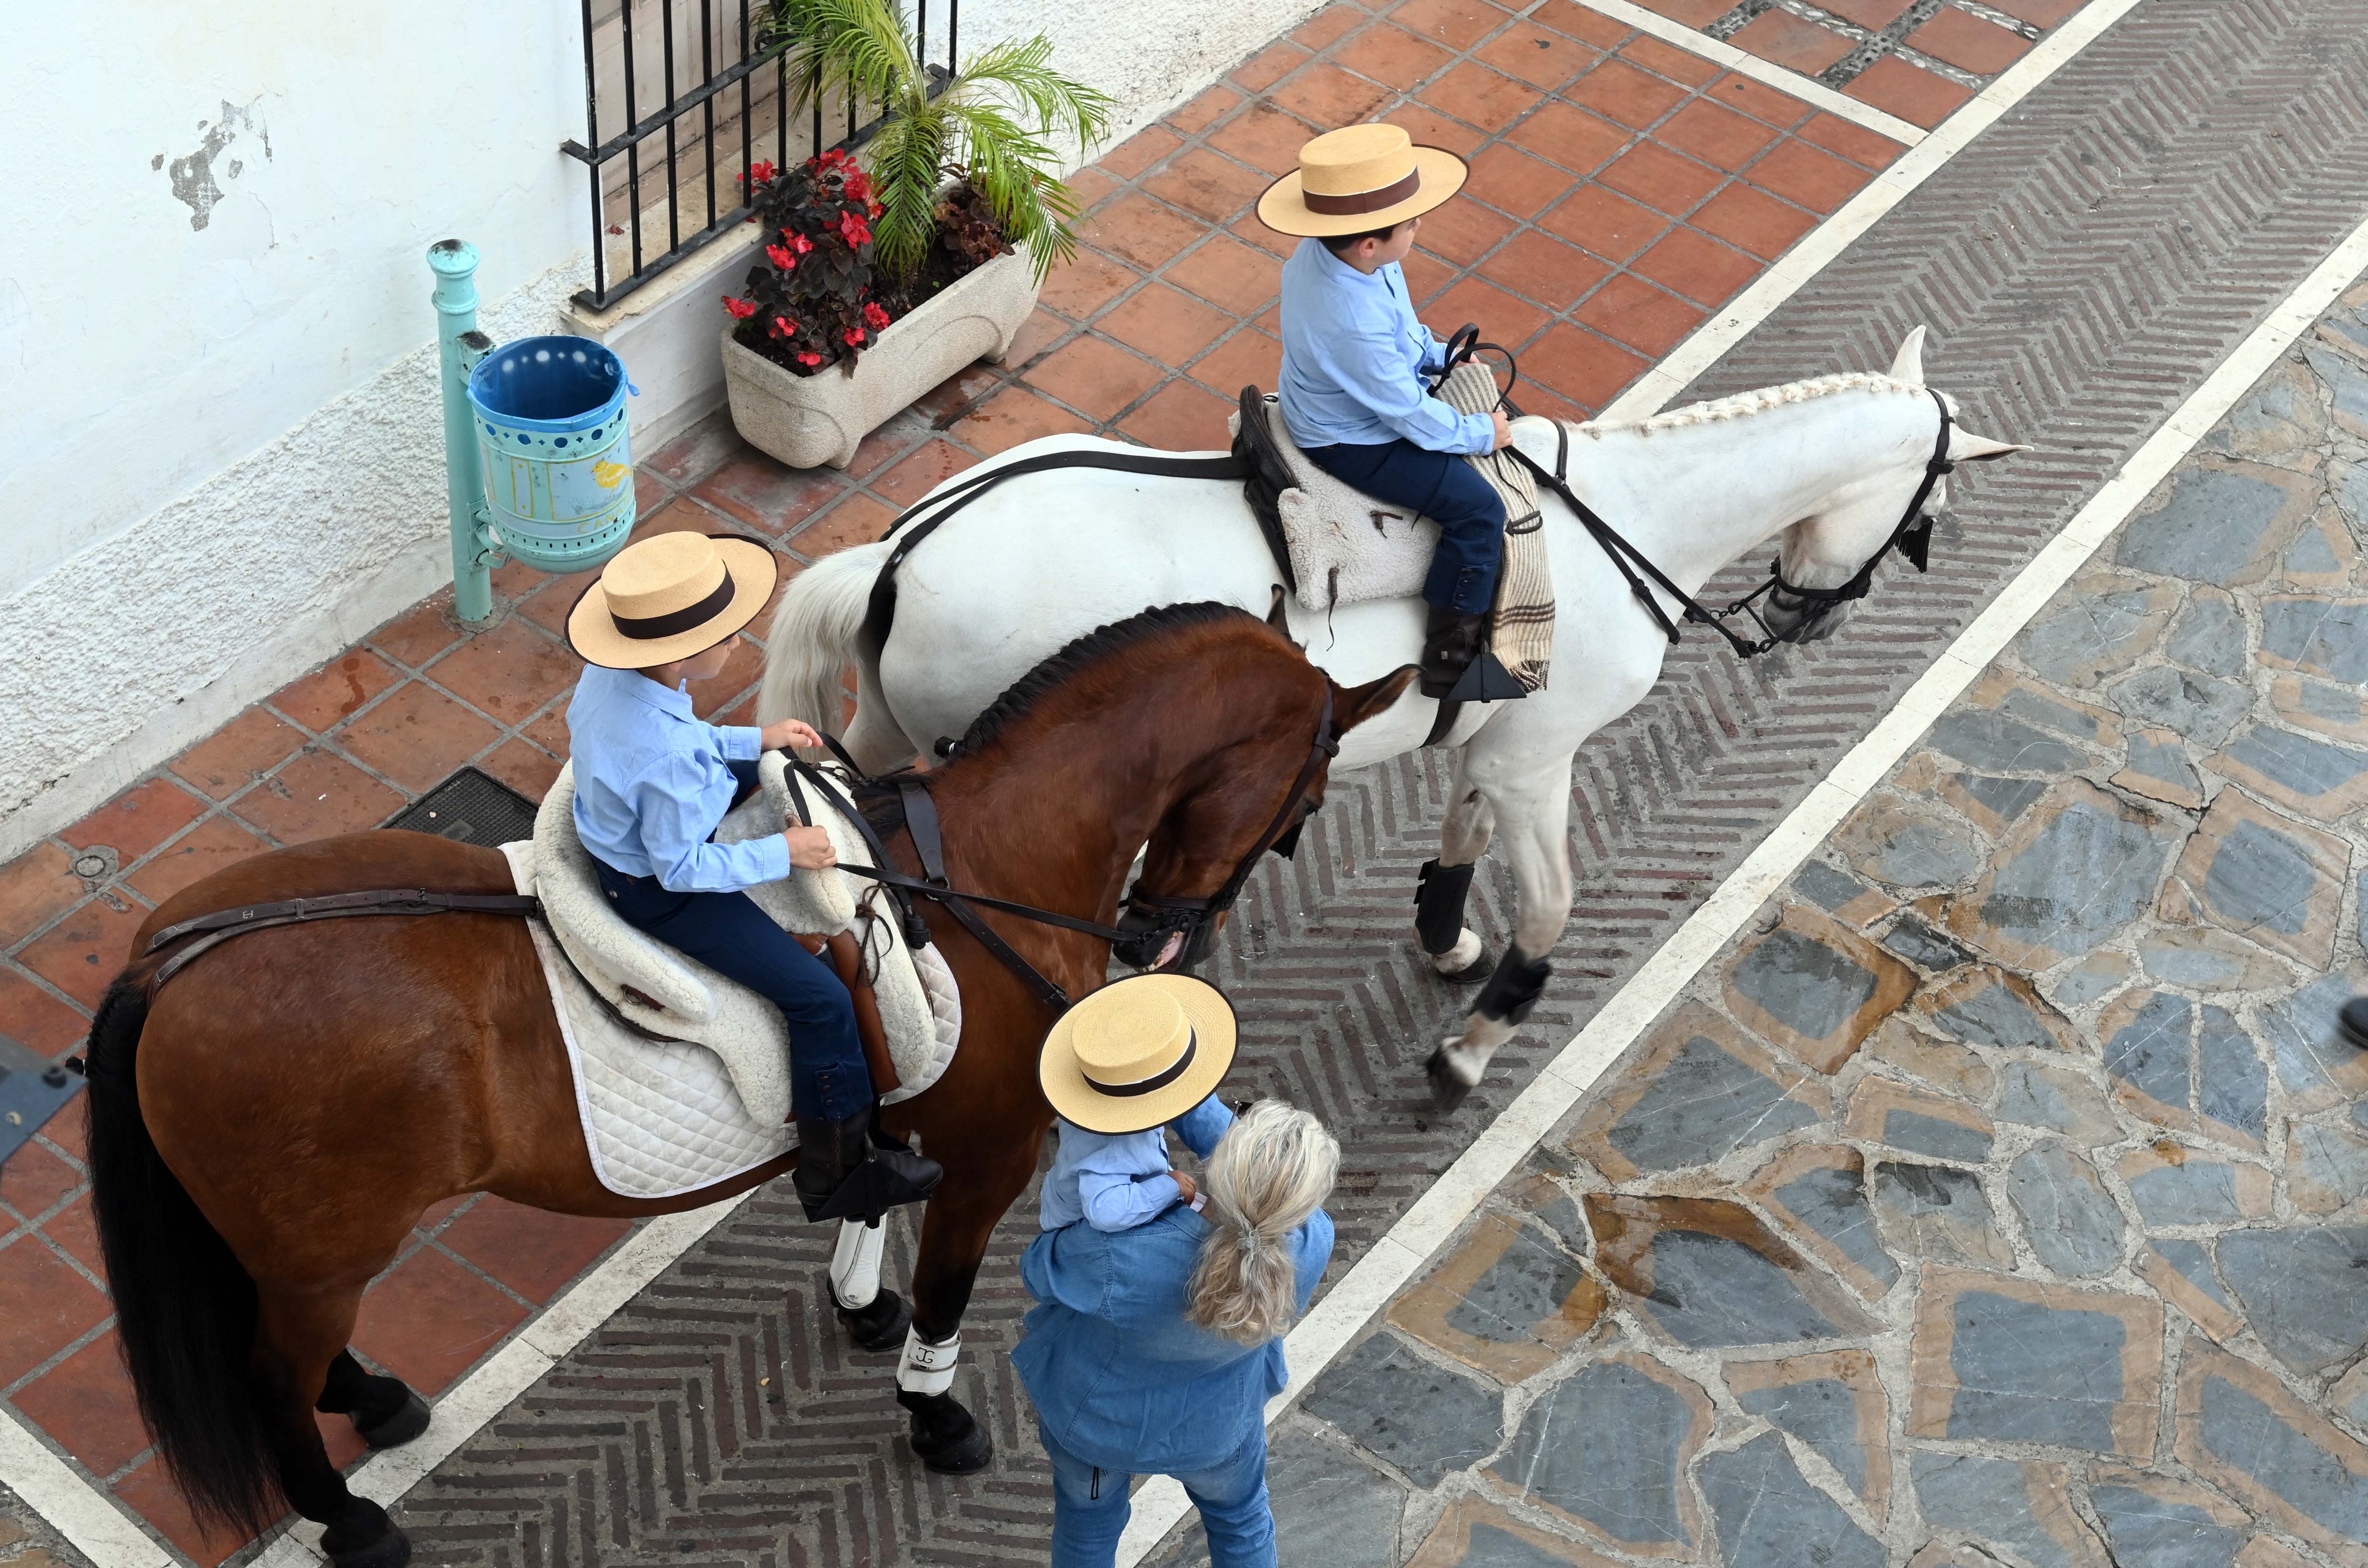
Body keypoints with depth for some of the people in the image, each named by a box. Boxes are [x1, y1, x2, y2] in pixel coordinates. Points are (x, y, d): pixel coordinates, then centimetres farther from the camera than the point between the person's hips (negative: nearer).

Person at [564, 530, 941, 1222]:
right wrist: (782, 854, -20)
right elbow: (681, 869, -27)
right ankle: (839, 1175, 8)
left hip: (619, 837, 10)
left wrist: (756, 740, 3)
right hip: (658, 891, -10)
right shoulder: (669, 758, -39)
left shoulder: (610, 675, -13)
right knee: (821, 997, -8)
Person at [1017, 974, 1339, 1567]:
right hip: (1214, 1424, 2)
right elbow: (1240, 1156, -15)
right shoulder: (1310, 1248, -35)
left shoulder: (1117, 1260, -45)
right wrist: (1180, 1089, -14)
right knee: (1240, 1518, 35)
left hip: (1096, 1411, -1)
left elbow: (1041, 1268, -21)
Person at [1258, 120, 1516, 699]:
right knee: (1478, 507, -10)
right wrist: (1481, 434, -13)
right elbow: (1411, 414, -27)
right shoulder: (1355, 326, -41)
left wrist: (1438, 355, 2)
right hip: (1353, 444, -10)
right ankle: (1452, 652, 1)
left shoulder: (1323, 251, -15)